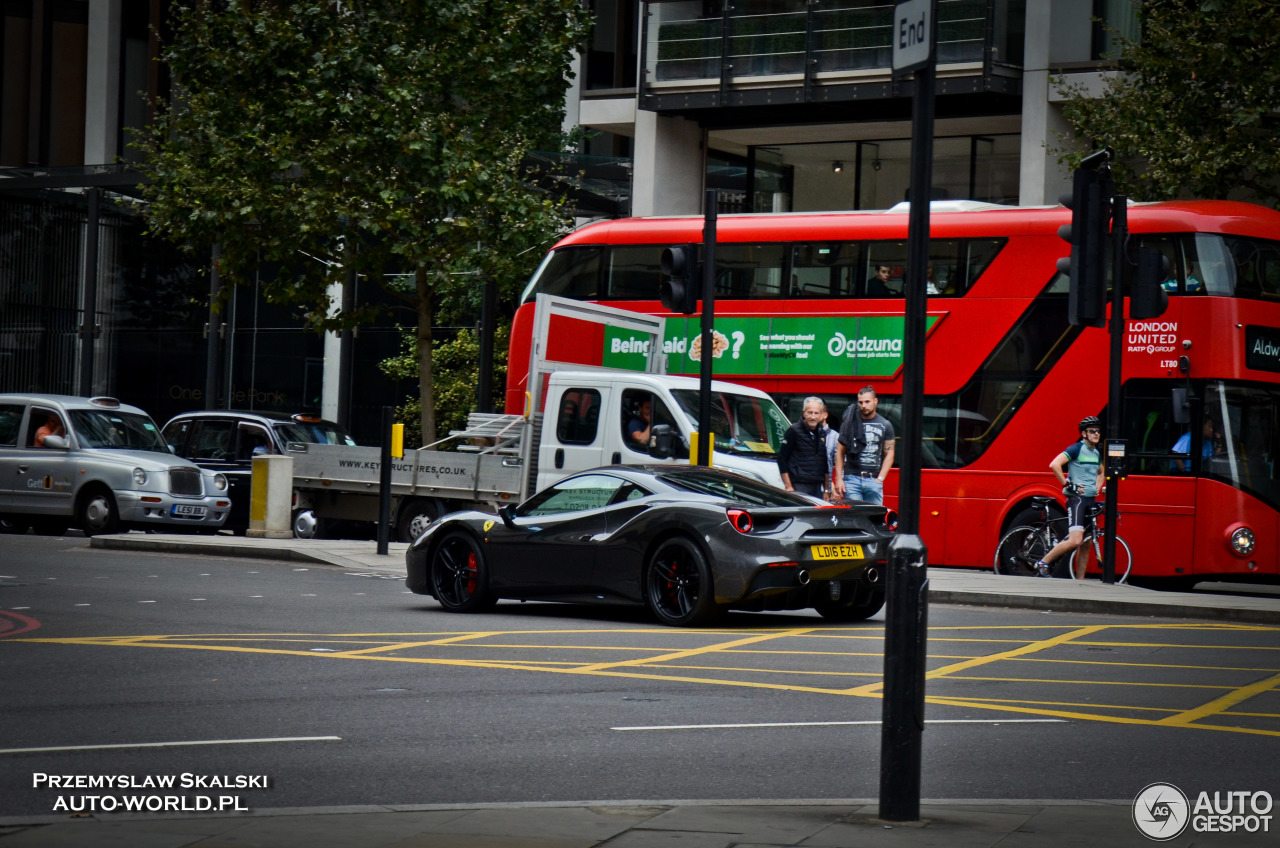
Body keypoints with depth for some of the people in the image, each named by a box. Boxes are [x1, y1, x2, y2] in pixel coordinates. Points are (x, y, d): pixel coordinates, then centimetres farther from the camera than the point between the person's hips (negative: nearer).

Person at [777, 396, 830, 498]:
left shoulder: (822, 433, 13)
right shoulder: (794, 431, -5)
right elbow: (781, 459, -5)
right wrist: (788, 486, -9)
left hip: (817, 486, 6)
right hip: (799, 486, -6)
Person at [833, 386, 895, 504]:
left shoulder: (885, 426, 9)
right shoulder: (850, 423, 7)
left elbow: (889, 455, 8)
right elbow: (840, 452, 8)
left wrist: (880, 479, -3)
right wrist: (838, 479, 0)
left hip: (874, 481, 1)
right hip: (851, 479, -1)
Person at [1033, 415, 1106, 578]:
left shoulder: (1097, 453, 16)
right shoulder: (1076, 449, -8)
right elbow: (1054, 465, -19)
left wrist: (1097, 488, 17)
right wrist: (1068, 485, -17)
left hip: (1091, 500, 8)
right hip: (1077, 498, -8)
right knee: (1075, 541, -21)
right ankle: (1043, 563, -10)